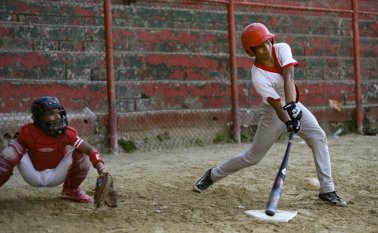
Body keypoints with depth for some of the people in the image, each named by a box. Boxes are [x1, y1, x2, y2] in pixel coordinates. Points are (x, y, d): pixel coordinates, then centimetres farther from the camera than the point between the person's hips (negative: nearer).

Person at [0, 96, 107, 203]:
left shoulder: (67, 133, -19)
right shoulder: (28, 132, -19)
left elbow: (89, 149, -25)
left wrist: (102, 172, -37)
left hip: (56, 177, 1)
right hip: (34, 177, -1)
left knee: (81, 154, -19)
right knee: (12, 149, -22)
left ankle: (71, 190, 6)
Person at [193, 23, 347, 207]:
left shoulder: (282, 49, -16)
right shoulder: (258, 76, -27)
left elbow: (288, 77, -32)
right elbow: (276, 104, -34)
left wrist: (291, 104, -46)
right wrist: (288, 122, -51)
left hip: (292, 105, 4)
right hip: (273, 112, -4)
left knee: (318, 137, -16)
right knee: (253, 157, 5)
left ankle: (327, 190, -12)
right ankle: (212, 175, 26)